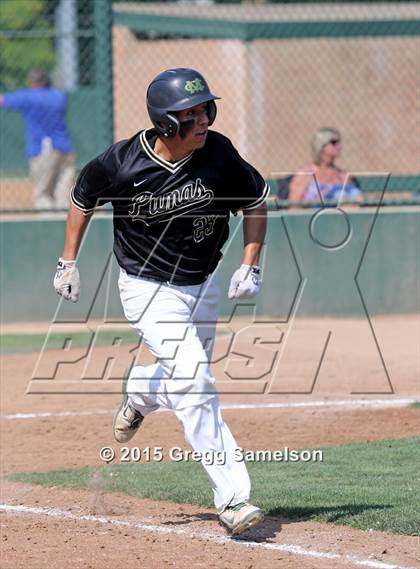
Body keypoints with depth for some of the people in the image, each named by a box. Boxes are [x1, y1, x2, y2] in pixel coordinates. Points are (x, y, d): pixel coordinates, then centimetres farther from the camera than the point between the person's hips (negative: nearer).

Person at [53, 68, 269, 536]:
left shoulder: (218, 154, -14)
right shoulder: (122, 164, -21)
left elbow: (255, 203, 2)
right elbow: (82, 199, 1)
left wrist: (249, 266, -7)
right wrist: (68, 262, 5)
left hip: (202, 286, 5)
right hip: (148, 288, -5)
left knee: (187, 378, 18)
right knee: (193, 379, -20)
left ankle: (137, 393, 55)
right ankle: (231, 498, -18)